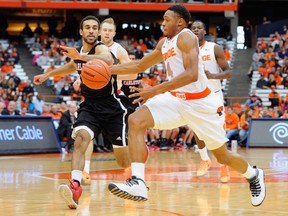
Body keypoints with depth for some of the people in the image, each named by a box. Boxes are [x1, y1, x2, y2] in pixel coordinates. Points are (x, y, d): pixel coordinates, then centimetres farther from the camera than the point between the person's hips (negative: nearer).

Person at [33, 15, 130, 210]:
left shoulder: (101, 48, -15)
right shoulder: (79, 52, 8)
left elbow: (108, 60, -43)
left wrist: (80, 56, -57)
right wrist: (48, 75, 32)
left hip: (111, 109, -4)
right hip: (89, 106, 5)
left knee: (124, 161, 5)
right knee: (80, 138, -28)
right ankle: (75, 187, -43)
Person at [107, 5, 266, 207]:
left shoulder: (186, 37, -15)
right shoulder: (164, 43, 11)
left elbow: (192, 74, -28)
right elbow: (139, 65, 23)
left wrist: (156, 90, -32)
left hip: (200, 103, -7)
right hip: (176, 99, 7)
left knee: (222, 155, 5)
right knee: (135, 121, -17)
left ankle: (253, 175, 39)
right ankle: (138, 183, -28)